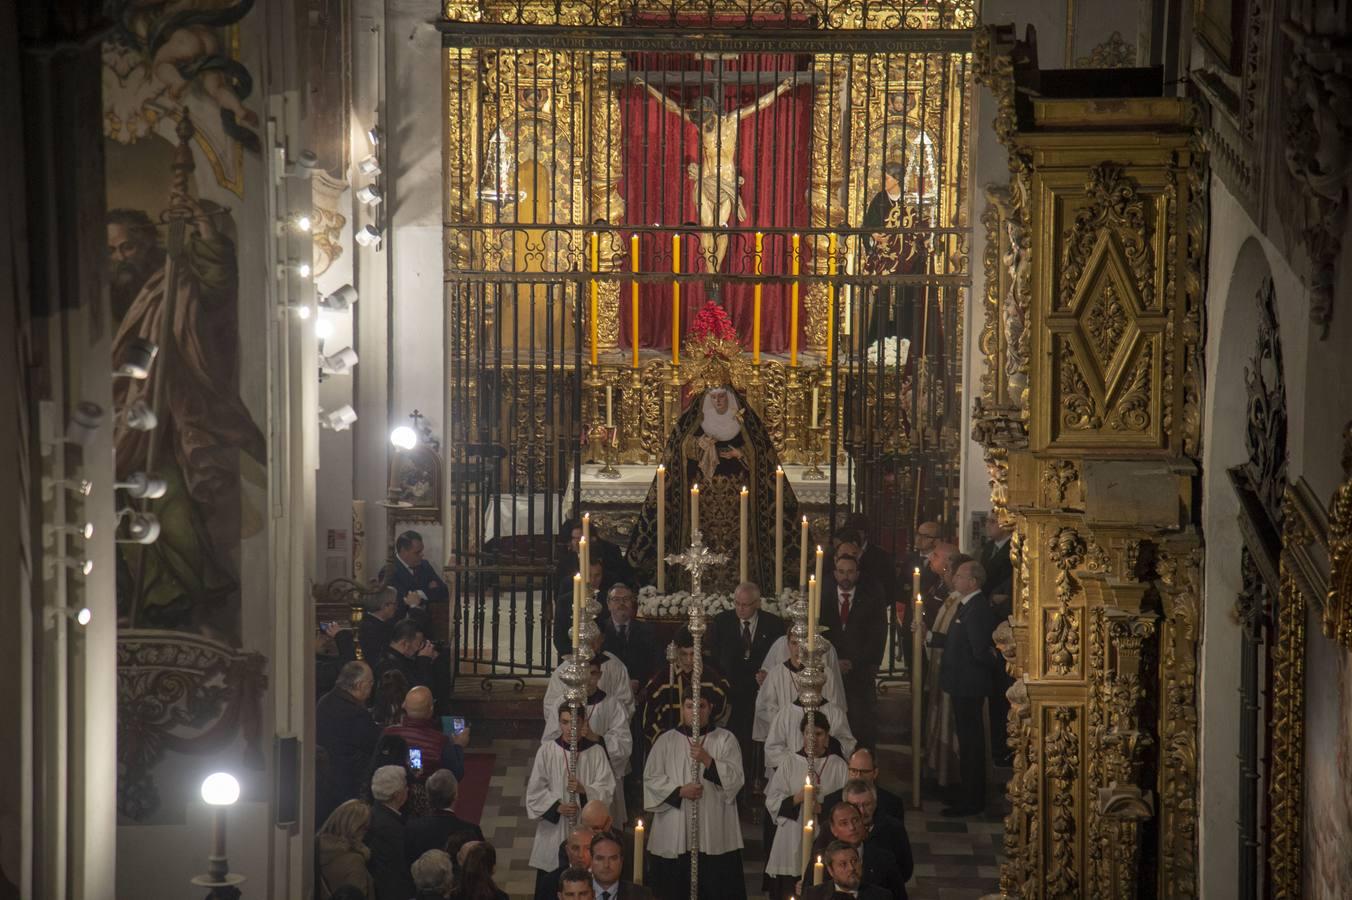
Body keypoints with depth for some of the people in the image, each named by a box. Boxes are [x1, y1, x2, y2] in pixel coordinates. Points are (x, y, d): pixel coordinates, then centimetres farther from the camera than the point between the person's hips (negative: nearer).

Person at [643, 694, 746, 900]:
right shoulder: (666, 741, 8)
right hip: (675, 835, 1)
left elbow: (735, 778, -3)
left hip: (715, 834, -1)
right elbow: (651, 779, 4)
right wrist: (679, 791, -11)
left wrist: (707, 760, -15)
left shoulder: (725, 739, 6)